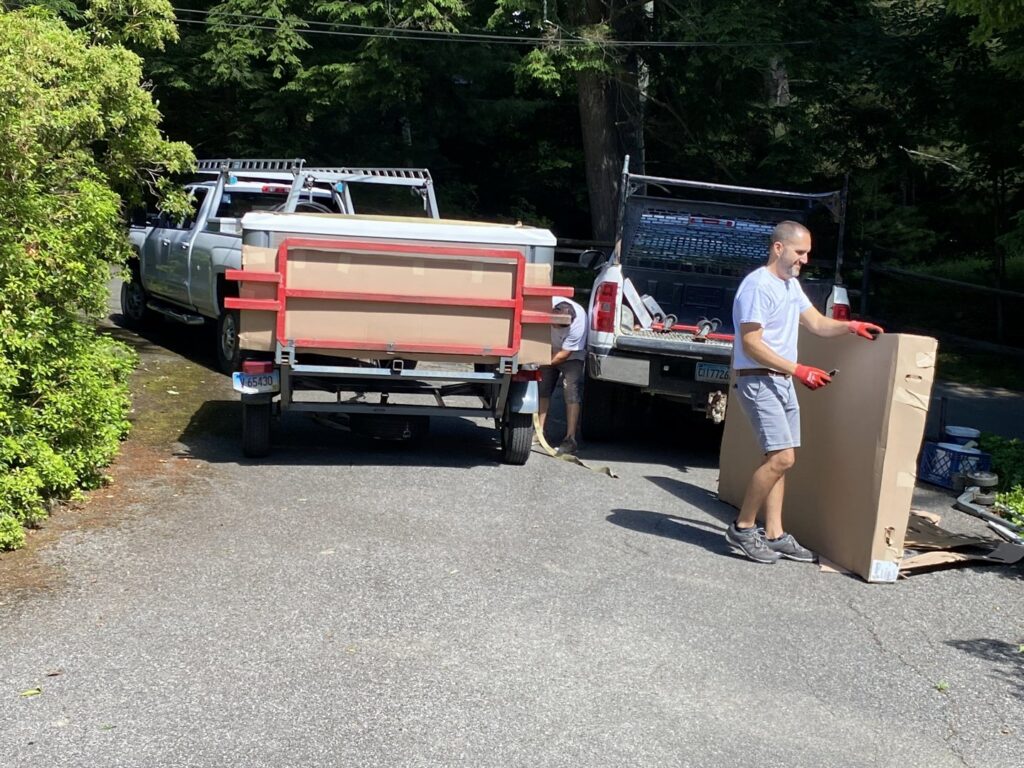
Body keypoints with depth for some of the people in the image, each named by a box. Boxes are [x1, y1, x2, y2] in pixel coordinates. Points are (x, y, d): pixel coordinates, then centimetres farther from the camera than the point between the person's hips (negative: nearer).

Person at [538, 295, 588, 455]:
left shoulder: (578, 323, -36)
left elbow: (564, 354, -27)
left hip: (572, 356, -4)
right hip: (548, 352, 4)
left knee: (572, 393, -14)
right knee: (542, 389, -1)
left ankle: (570, 439, -14)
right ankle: (539, 432, 7)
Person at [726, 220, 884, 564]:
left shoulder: (791, 284, 17)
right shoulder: (758, 285, -15)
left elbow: (816, 323, 23)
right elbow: (751, 344, -19)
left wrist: (850, 326, 3)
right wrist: (798, 370, -21)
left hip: (783, 381, 10)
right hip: (758, 381, -10)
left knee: (780, 460, 9)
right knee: (782, 457, -16)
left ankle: (774, 535, 14)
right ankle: (742, 528, -5)